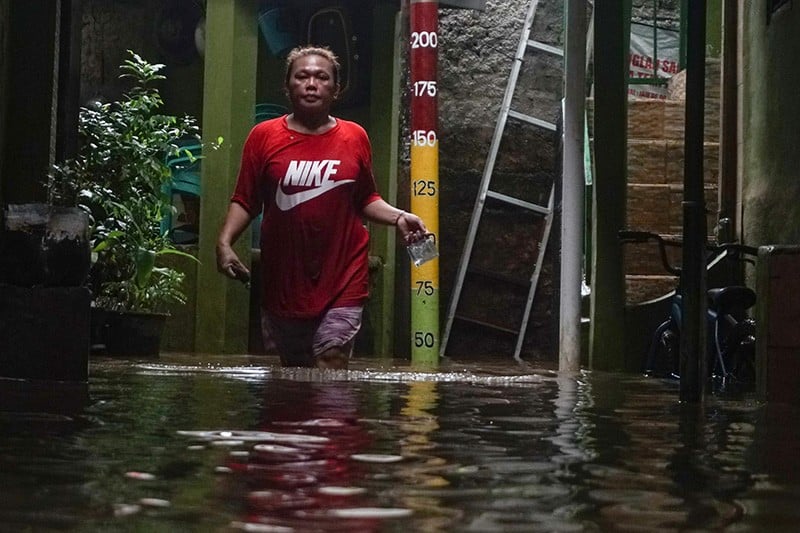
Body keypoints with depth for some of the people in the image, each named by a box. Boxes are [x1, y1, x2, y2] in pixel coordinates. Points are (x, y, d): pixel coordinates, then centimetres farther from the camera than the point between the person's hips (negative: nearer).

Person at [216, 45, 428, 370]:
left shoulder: (354, 138, 4)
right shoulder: (264, 136, 1)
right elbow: (245, 202, 4)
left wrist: (398, 217, -3)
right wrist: (224, 241, -11)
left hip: (342, 282, -1)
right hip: (282, 280, 1)